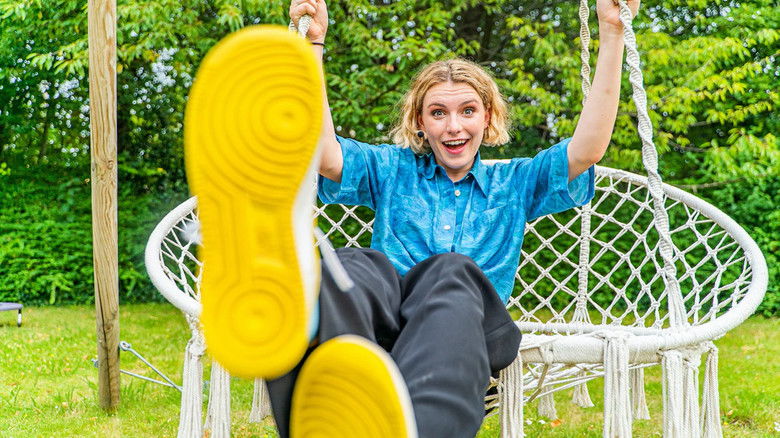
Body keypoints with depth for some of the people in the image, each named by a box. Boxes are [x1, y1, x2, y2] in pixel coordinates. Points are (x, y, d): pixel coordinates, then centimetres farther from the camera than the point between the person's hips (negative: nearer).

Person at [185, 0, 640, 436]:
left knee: (453, 270, -37)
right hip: (385, 326, 1)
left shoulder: (513, 183, 29)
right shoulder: (392, 170, 29)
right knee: (361, 268, -36)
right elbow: (324, 154, 11)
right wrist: (312, 45, 6)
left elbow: (589, 148, 13)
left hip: (472, 332, 0)